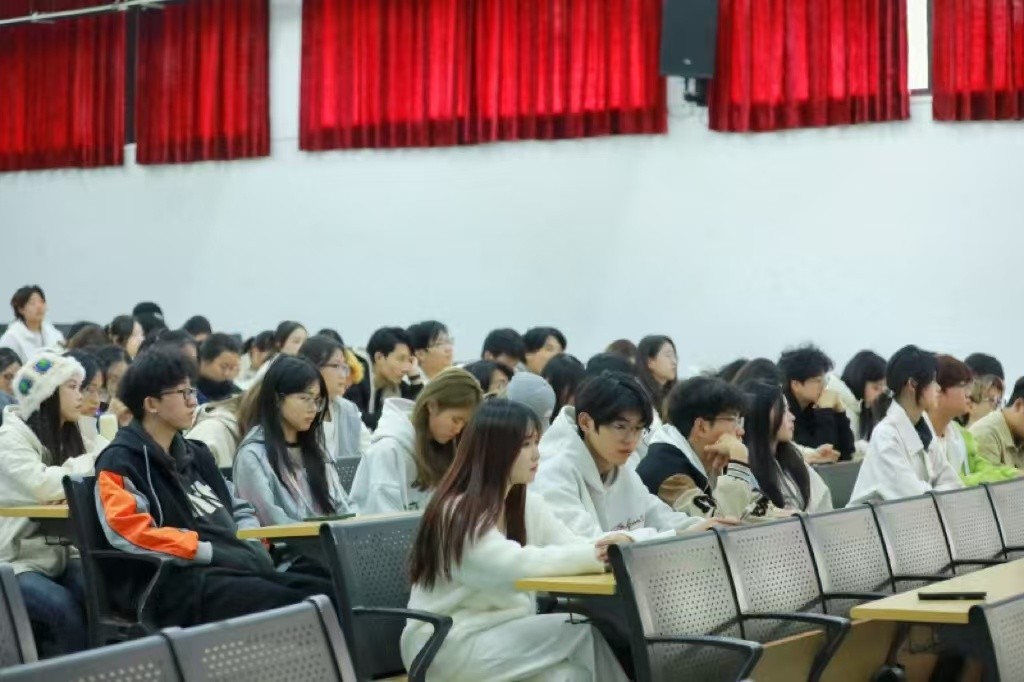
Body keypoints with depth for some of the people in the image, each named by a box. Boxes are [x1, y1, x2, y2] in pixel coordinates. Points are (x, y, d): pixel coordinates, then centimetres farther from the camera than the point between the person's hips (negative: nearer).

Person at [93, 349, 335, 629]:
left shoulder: (195, 453, 24)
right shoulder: (120, 462, -1)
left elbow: (239, 509, 29)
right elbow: (132, 533, -16)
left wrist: (253, 546, 6)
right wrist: (213, 552, -17)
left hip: (231, 571, 8)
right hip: (173, 582, -8)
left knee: (326, 593, -14)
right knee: (288, 605, -32)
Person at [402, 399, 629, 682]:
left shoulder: (527, 505, 10)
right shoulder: (456, 511, -16)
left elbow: (571, 546, -1)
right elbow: (513, 565, -29)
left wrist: (608, 549, -23)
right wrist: (589, 558, -32)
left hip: (506, 633, 7)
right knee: (580, 634, -22)